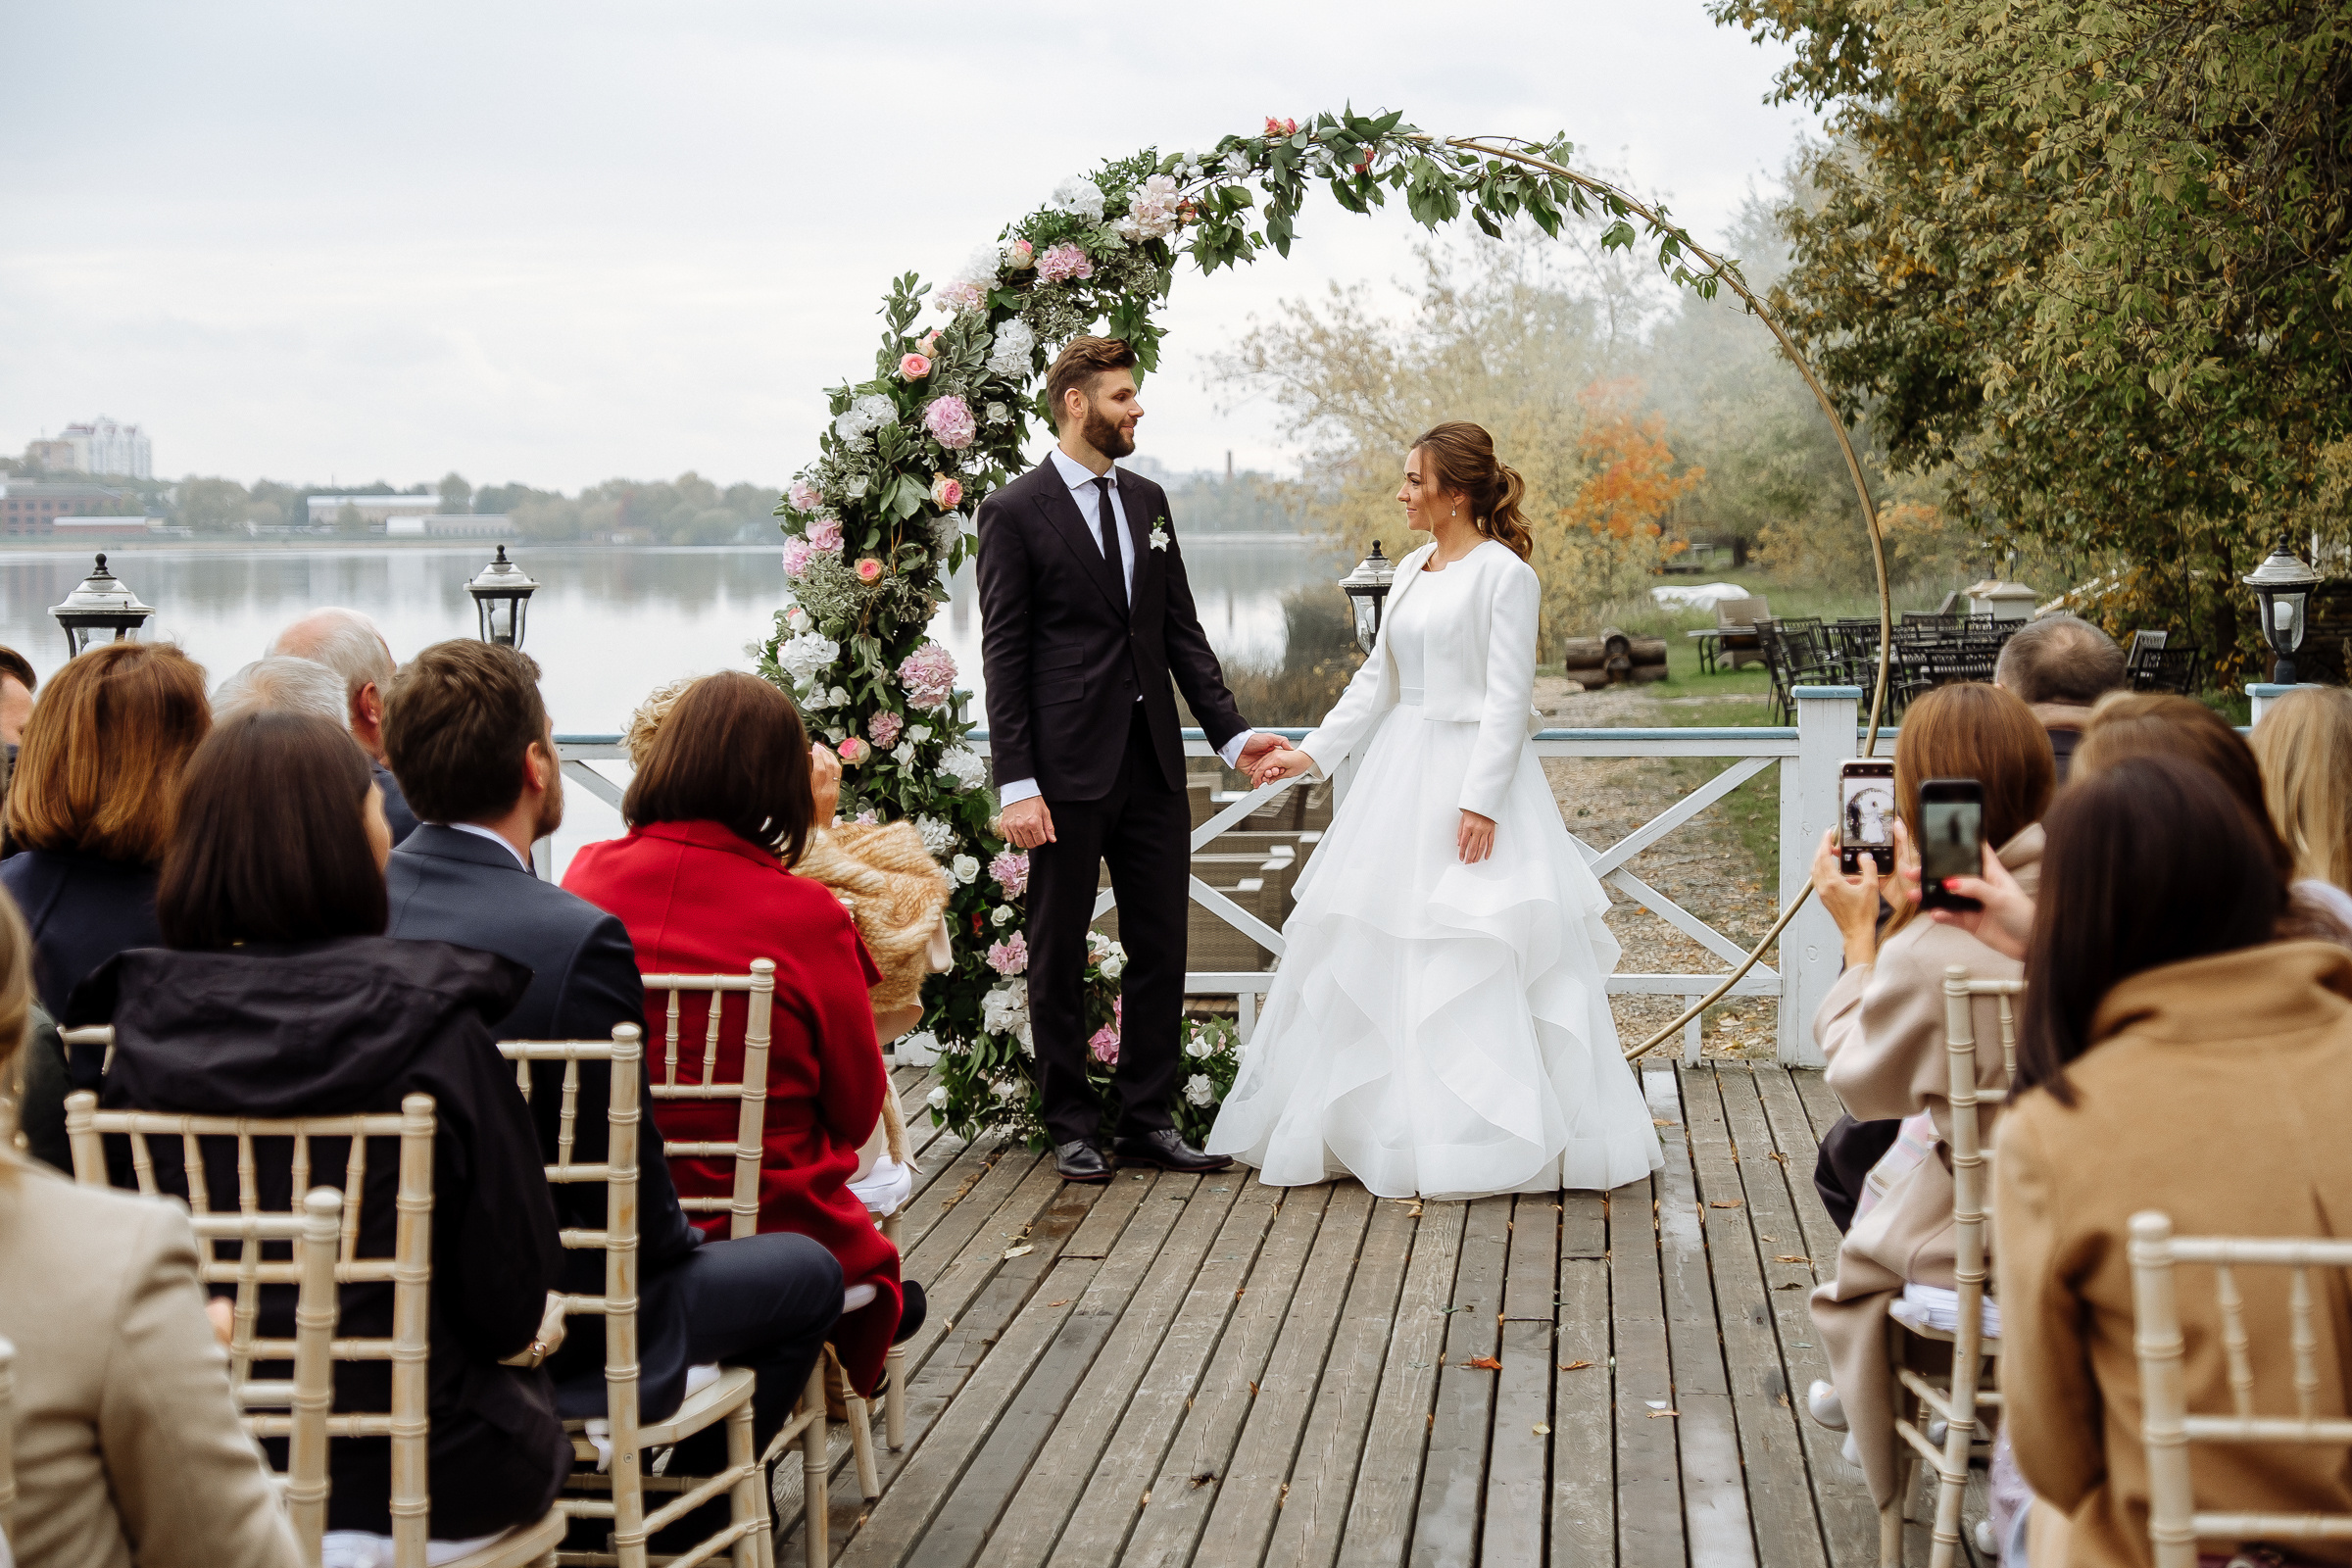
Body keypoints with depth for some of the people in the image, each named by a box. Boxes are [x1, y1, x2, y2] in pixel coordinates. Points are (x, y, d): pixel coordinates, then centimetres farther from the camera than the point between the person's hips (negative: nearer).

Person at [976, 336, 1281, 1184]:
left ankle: (1148, 1118, 18)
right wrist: (1015, 784, -14)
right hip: (1069, 767, -6)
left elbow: (1182, 629, 15)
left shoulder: (1147, 501, 13)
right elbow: (1003, 654, -8)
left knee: (1161, 946, 8)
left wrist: (1229, 732, 5)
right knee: (1059, 952, 5)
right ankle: (1071, 1125, 16)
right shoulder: (1015, 511, -5)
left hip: (1153, 763, 6)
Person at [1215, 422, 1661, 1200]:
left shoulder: (1503, 572, -10)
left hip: (1473, 770, -8)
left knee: (1478, 960, -6)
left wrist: (1481, 799, -20)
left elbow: (1509, 695, -14)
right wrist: (1311, 753, 12)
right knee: (1378, 954, 9)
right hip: (1403, 769, 8)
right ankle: (1383, 1123, 19)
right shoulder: (1412, 571, 13)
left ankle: (1484, 1140, 2)